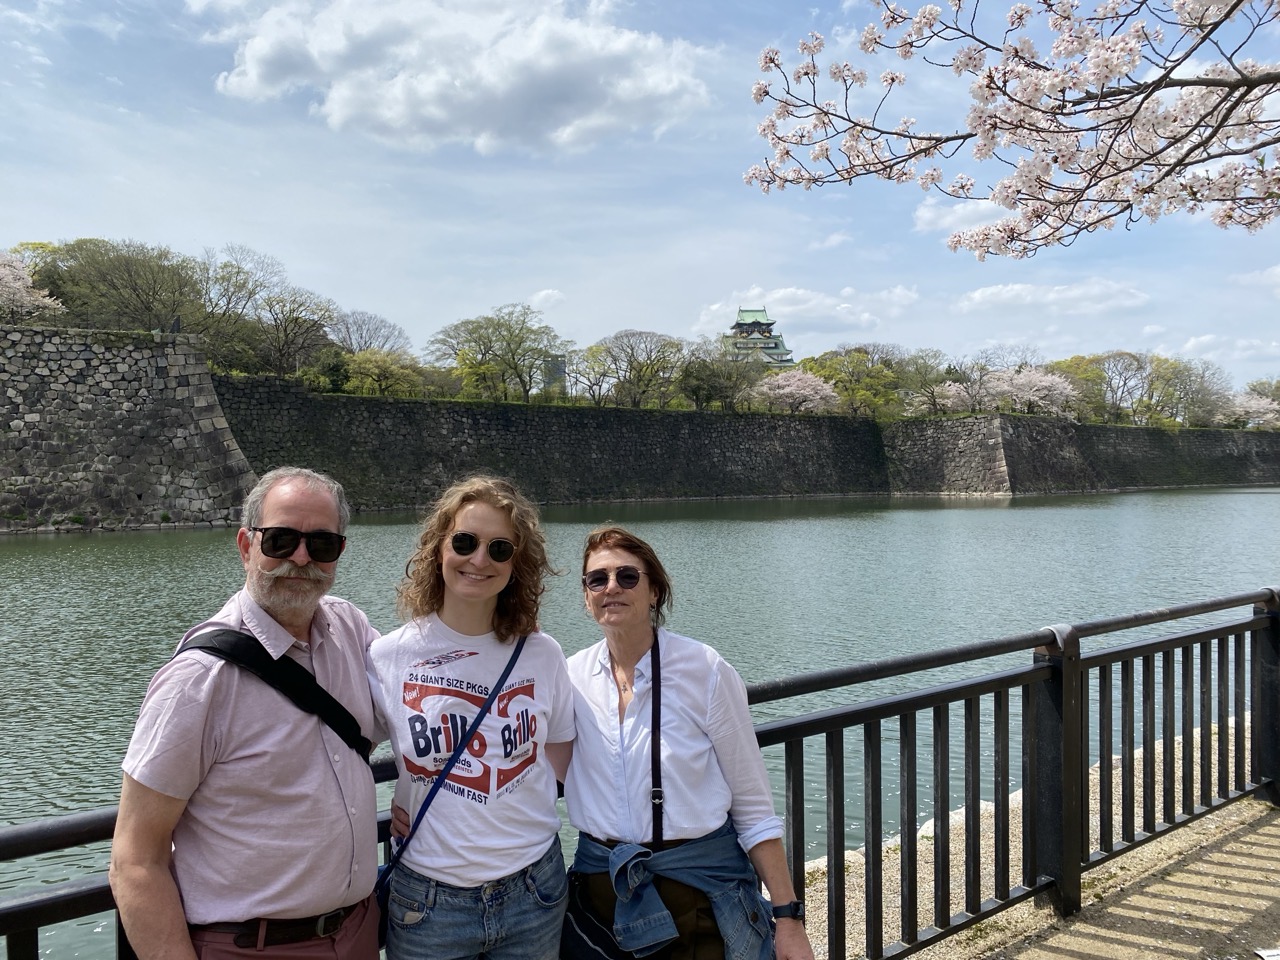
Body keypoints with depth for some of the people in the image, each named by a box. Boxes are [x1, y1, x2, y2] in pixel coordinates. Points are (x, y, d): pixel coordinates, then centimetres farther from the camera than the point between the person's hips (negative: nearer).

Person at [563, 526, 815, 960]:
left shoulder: (705, 671, -11)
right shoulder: (572, 677, -1)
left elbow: (753, 809, -7)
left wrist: (789, 918, -11)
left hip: (700, 889, -3)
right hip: (602, 887, 3)